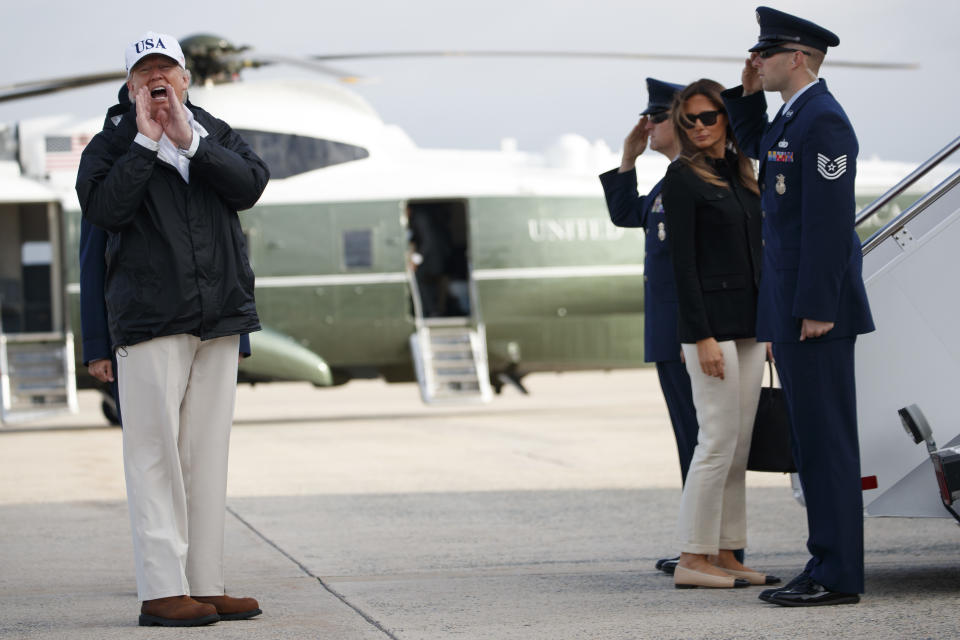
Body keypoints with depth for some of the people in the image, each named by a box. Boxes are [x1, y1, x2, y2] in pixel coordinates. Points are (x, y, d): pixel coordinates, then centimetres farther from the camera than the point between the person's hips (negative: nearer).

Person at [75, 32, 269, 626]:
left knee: (208, 454, 7)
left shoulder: (216, 135, 16)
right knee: (156, 453, -9)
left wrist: (190, 142, -10)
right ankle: (162, 590, -9)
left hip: (219, 316, 4)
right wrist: (146, 142, -12)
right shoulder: (112, 144, 5)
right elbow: (102, 207, -13)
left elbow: (251, 185, -3)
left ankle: (206, 583, 11)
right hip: (150, 317, -4)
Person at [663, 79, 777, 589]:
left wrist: (766, 327, 15)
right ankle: (691, 560, -4)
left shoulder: (741, 173, 15)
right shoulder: (683, 177, -7)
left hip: (748, 325, 8)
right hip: (710, 323, -8)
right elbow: (682, 261, -12)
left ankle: (725, 556, 12)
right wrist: (702, 336, -18)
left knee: (739, 446, 7)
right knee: (718, 441, -9)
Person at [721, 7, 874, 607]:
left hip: (818, 309, -10)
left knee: (827, 439, -8)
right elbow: (756, 146, 38)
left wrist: (818, 309, -22)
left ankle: (839, 576, -5)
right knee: (812, 440, 11)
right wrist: (748, 92, 20)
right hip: (790, 309, 10)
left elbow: (829, 220, -20)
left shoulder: (823, 120, -15)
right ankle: (827, 564, 16)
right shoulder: (793, 116, 15)